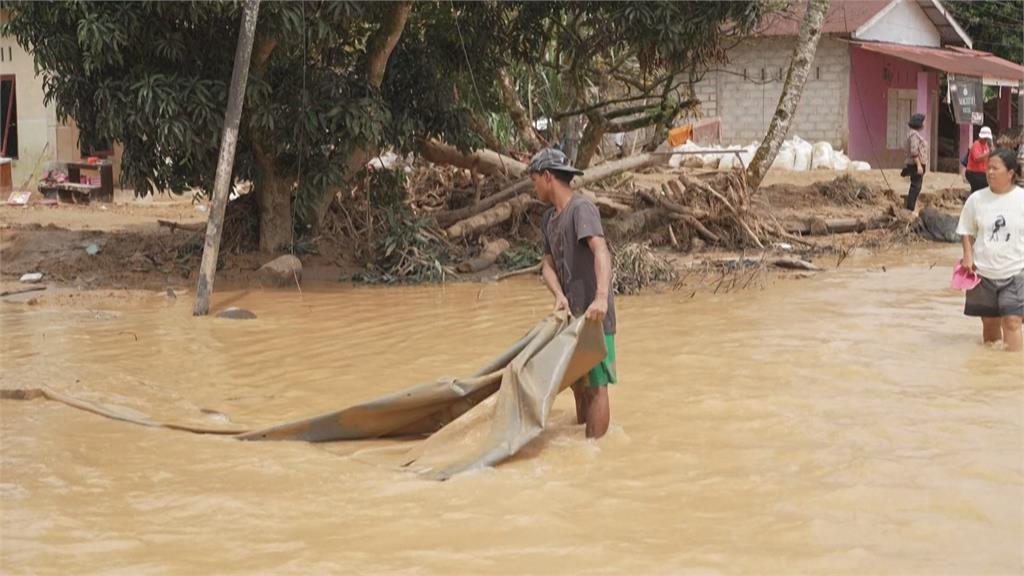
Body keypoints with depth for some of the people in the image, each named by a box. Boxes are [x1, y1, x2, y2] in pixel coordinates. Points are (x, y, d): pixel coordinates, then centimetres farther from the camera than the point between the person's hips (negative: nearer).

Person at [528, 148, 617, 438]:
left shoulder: (581, 209, -14)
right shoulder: (549, 219, 13)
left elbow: (601, 251, -28)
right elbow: (549, 264, 7)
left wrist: (601, 297, -42)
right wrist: (559, 295, -14)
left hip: (593, 315, -9)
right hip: (572, 314, 9)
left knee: (595, 386, -6)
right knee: (577, 382, 19)